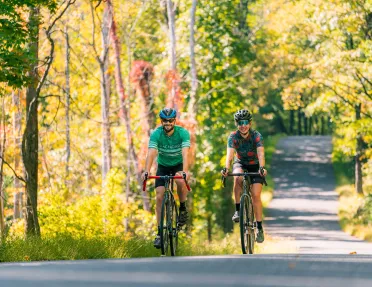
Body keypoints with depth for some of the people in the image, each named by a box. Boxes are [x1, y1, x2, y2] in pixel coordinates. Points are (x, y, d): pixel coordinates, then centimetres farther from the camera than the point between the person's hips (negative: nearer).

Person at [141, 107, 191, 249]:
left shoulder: (183, 133, -23)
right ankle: (160, 232, -5)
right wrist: (146, 171, -50)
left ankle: (183, 209, -9)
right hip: (163, 166, 2)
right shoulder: (156, 134, -20)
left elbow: (185, 154, -35)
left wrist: (185, 171, -52)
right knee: (160, 196, -12)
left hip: (178, 165, -2)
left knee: (181, 181, -35)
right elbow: (151, 153, -33)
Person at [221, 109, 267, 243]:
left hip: (255, 165, -1)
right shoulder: (233, 136, -20)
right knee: (238, 178, -34)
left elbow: (261, 154, -37)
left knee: (256, 195, -15)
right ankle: (237, 210, -22)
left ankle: (259, 228, -7)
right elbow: (230, 154, -33)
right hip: (240, 163, 1)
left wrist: (262, 168, -55)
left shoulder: (256, 136, -23)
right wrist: (226, 168, -51)